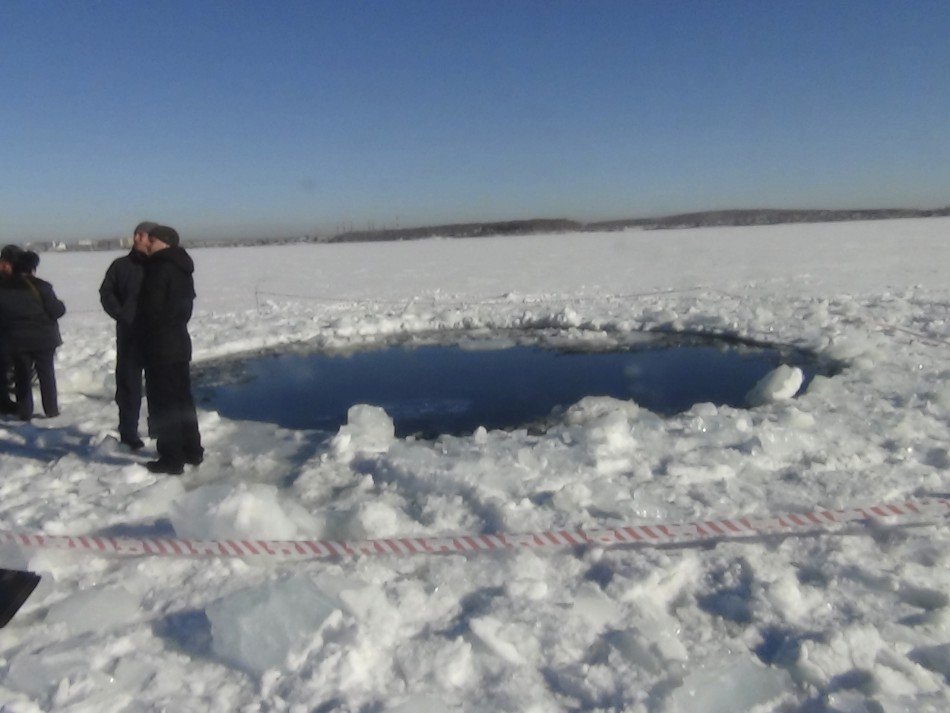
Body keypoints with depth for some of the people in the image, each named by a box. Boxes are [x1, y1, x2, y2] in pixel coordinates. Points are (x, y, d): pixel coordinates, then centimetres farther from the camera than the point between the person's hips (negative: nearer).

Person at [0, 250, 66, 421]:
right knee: (46, 374, 10)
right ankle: (51, 410, 12)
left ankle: (24, 413, 14)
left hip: (16, 341, 3)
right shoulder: (40, 286, -15)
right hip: (43, 338, -3)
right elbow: (56, 310, -15)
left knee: (22, 376, 13)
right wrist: (61, 305, 5)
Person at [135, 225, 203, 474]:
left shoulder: (159, 269, -16)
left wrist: (142, 339, -3)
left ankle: (171, 459, 0)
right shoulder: (183, 270, 13)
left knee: (163, 403, -3)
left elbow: (150, 310, -17)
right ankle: (192, 451, 23)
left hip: (160, 347, -9)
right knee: (183, 399, 16)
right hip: (180, 342, 9)